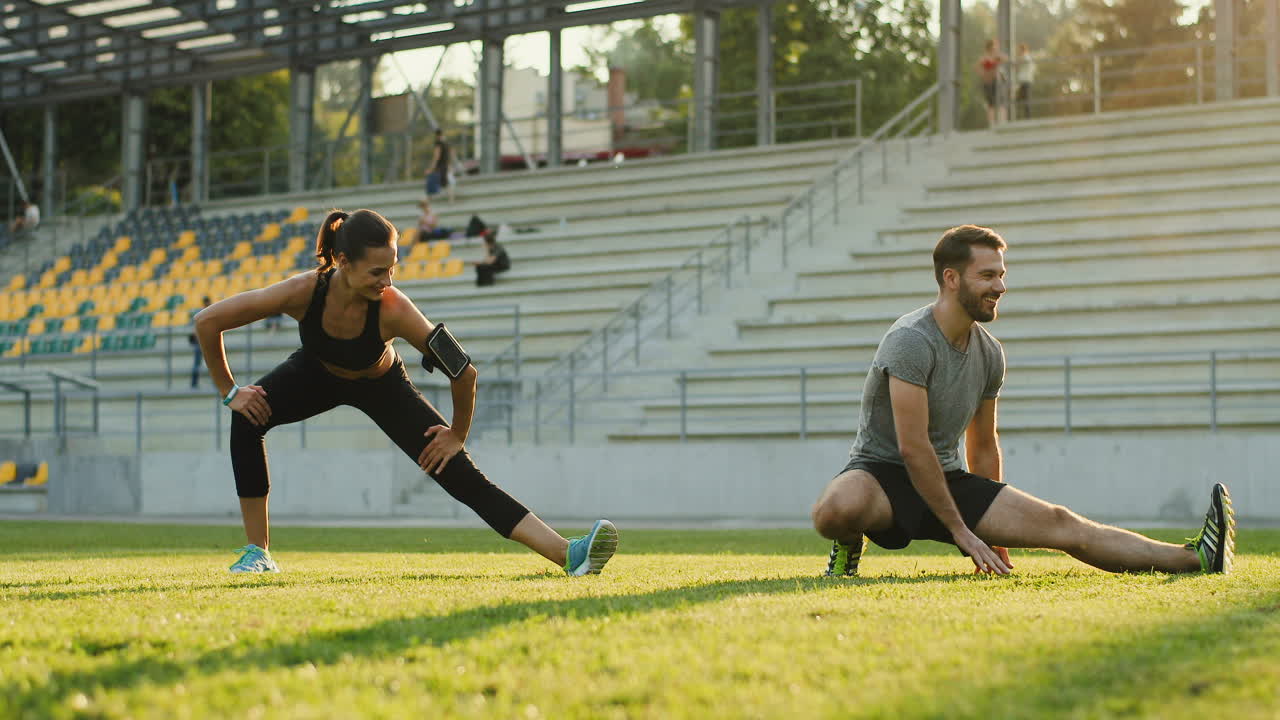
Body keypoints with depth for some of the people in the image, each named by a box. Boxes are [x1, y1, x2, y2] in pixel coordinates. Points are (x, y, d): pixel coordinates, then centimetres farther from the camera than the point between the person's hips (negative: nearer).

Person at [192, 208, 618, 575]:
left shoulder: (393, 310, -38)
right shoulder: (304, 292, -36)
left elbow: (463, 372, -30)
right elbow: (207, 322, -25)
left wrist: (457, 435, -16)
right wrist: (229, 391, -18)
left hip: (382, 385, -2)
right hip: (316, 373, 2)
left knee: (463, 477, -14)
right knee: (247, 418, -24)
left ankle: (568, 555, -19)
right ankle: (257, 552, -10)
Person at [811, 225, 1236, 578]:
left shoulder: (989, 354, 6)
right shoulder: (911, 341, -20)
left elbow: (983, 447, 18)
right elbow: (912, 448, -23)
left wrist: (995, 528, 20)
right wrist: (961, 531, -20)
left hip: (947, 481, 7)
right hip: (882, 474, -6)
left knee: (1057, 523, -9)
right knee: (837, 510, -43)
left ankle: (1196, 559, -14)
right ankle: (849, 545, -6)